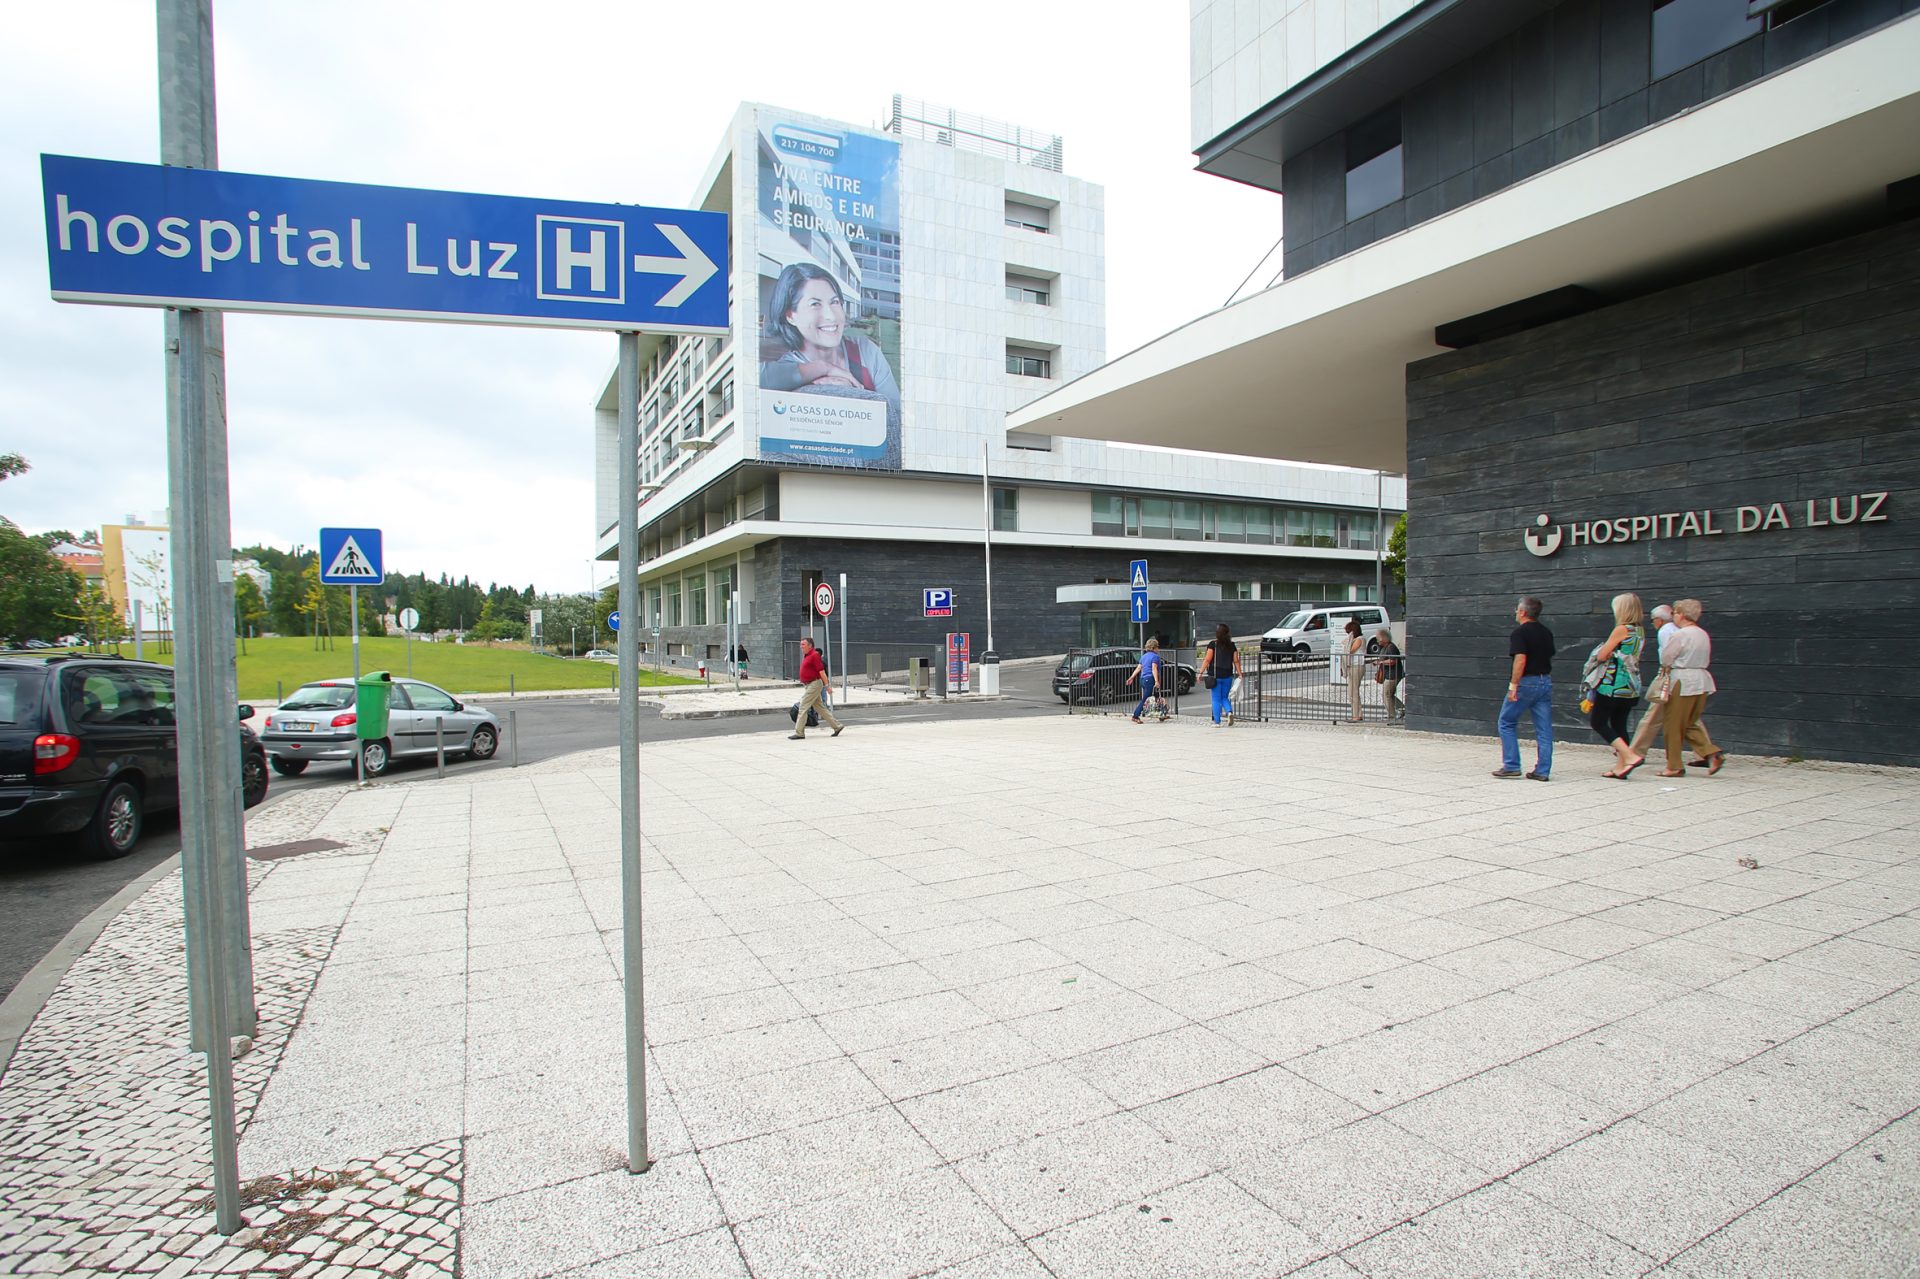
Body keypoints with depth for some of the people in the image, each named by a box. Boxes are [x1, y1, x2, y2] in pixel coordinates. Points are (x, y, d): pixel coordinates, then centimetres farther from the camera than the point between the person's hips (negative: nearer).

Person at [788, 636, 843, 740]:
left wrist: (826, 685, -19)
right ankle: (837, 726, 18)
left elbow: (821, 671, -18)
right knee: (820, 708, 12)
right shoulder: (806, 656, 15)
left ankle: (799, 733, -6)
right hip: (809, 685, 10)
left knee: (803, 707, -9)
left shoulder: (814, 655, -14)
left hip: (814, 684, -10)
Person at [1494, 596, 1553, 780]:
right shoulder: (1547, 633, 12)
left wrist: (1513, 686, -19)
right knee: (1544, 728, 7)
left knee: (1507, 723, 6)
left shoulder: (1520, 632, -12)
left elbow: (1520, 660, -20)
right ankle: (1542, 770, 7)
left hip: (1526, 682, -7)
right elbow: (1550, 658, 17)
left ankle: (1511, 766, 5)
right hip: (1546, 682, 7)